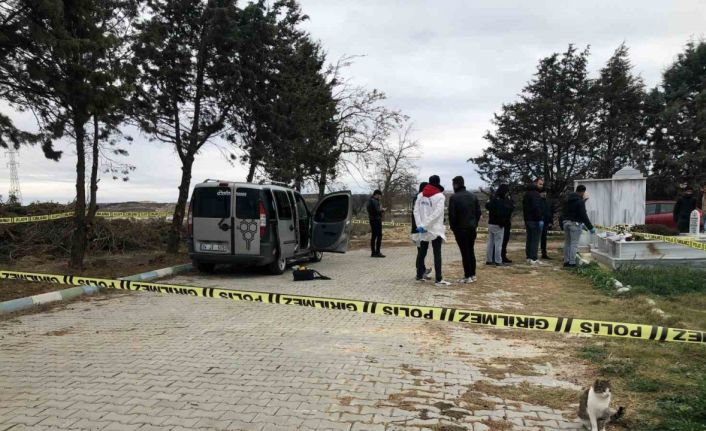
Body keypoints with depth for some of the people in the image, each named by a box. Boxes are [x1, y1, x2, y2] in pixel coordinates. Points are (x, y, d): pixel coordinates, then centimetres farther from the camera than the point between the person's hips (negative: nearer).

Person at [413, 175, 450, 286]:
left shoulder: (420, 195, 7)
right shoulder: (440, 196, -7)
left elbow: (416, 211, -1)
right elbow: (436, 213, -17)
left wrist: (420, 225, -9)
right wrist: (423, 226, -17)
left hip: (423, 229, 5)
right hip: (435, 229, -5)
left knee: (422, 252, 15)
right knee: (437, 254, -3)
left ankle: (419, 275, 23)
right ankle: (439, 279, -6)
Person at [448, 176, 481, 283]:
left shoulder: (454, 197, -10)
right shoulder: (472, 196, 7)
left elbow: (451, 214, -12)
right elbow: (478, 212, 7)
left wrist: (452, 227, 1)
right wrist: (475, 224, 14)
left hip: (460, 228, -5)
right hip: (472, 228, 5)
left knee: (465, 252, -1)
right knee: (471, 251, 14)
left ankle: (468, 276, 0)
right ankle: (473, 275, 17)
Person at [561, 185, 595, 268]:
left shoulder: (568, 199, 11)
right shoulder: (580, 201, -13)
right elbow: (584, 215, -15)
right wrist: (590, 227, -12)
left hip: (566, 222, 8)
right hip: (575, 223, -8)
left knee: (567, 242, 13)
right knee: (574, 244, -3)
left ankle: (566, 261, 16)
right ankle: (572, 262, -4)